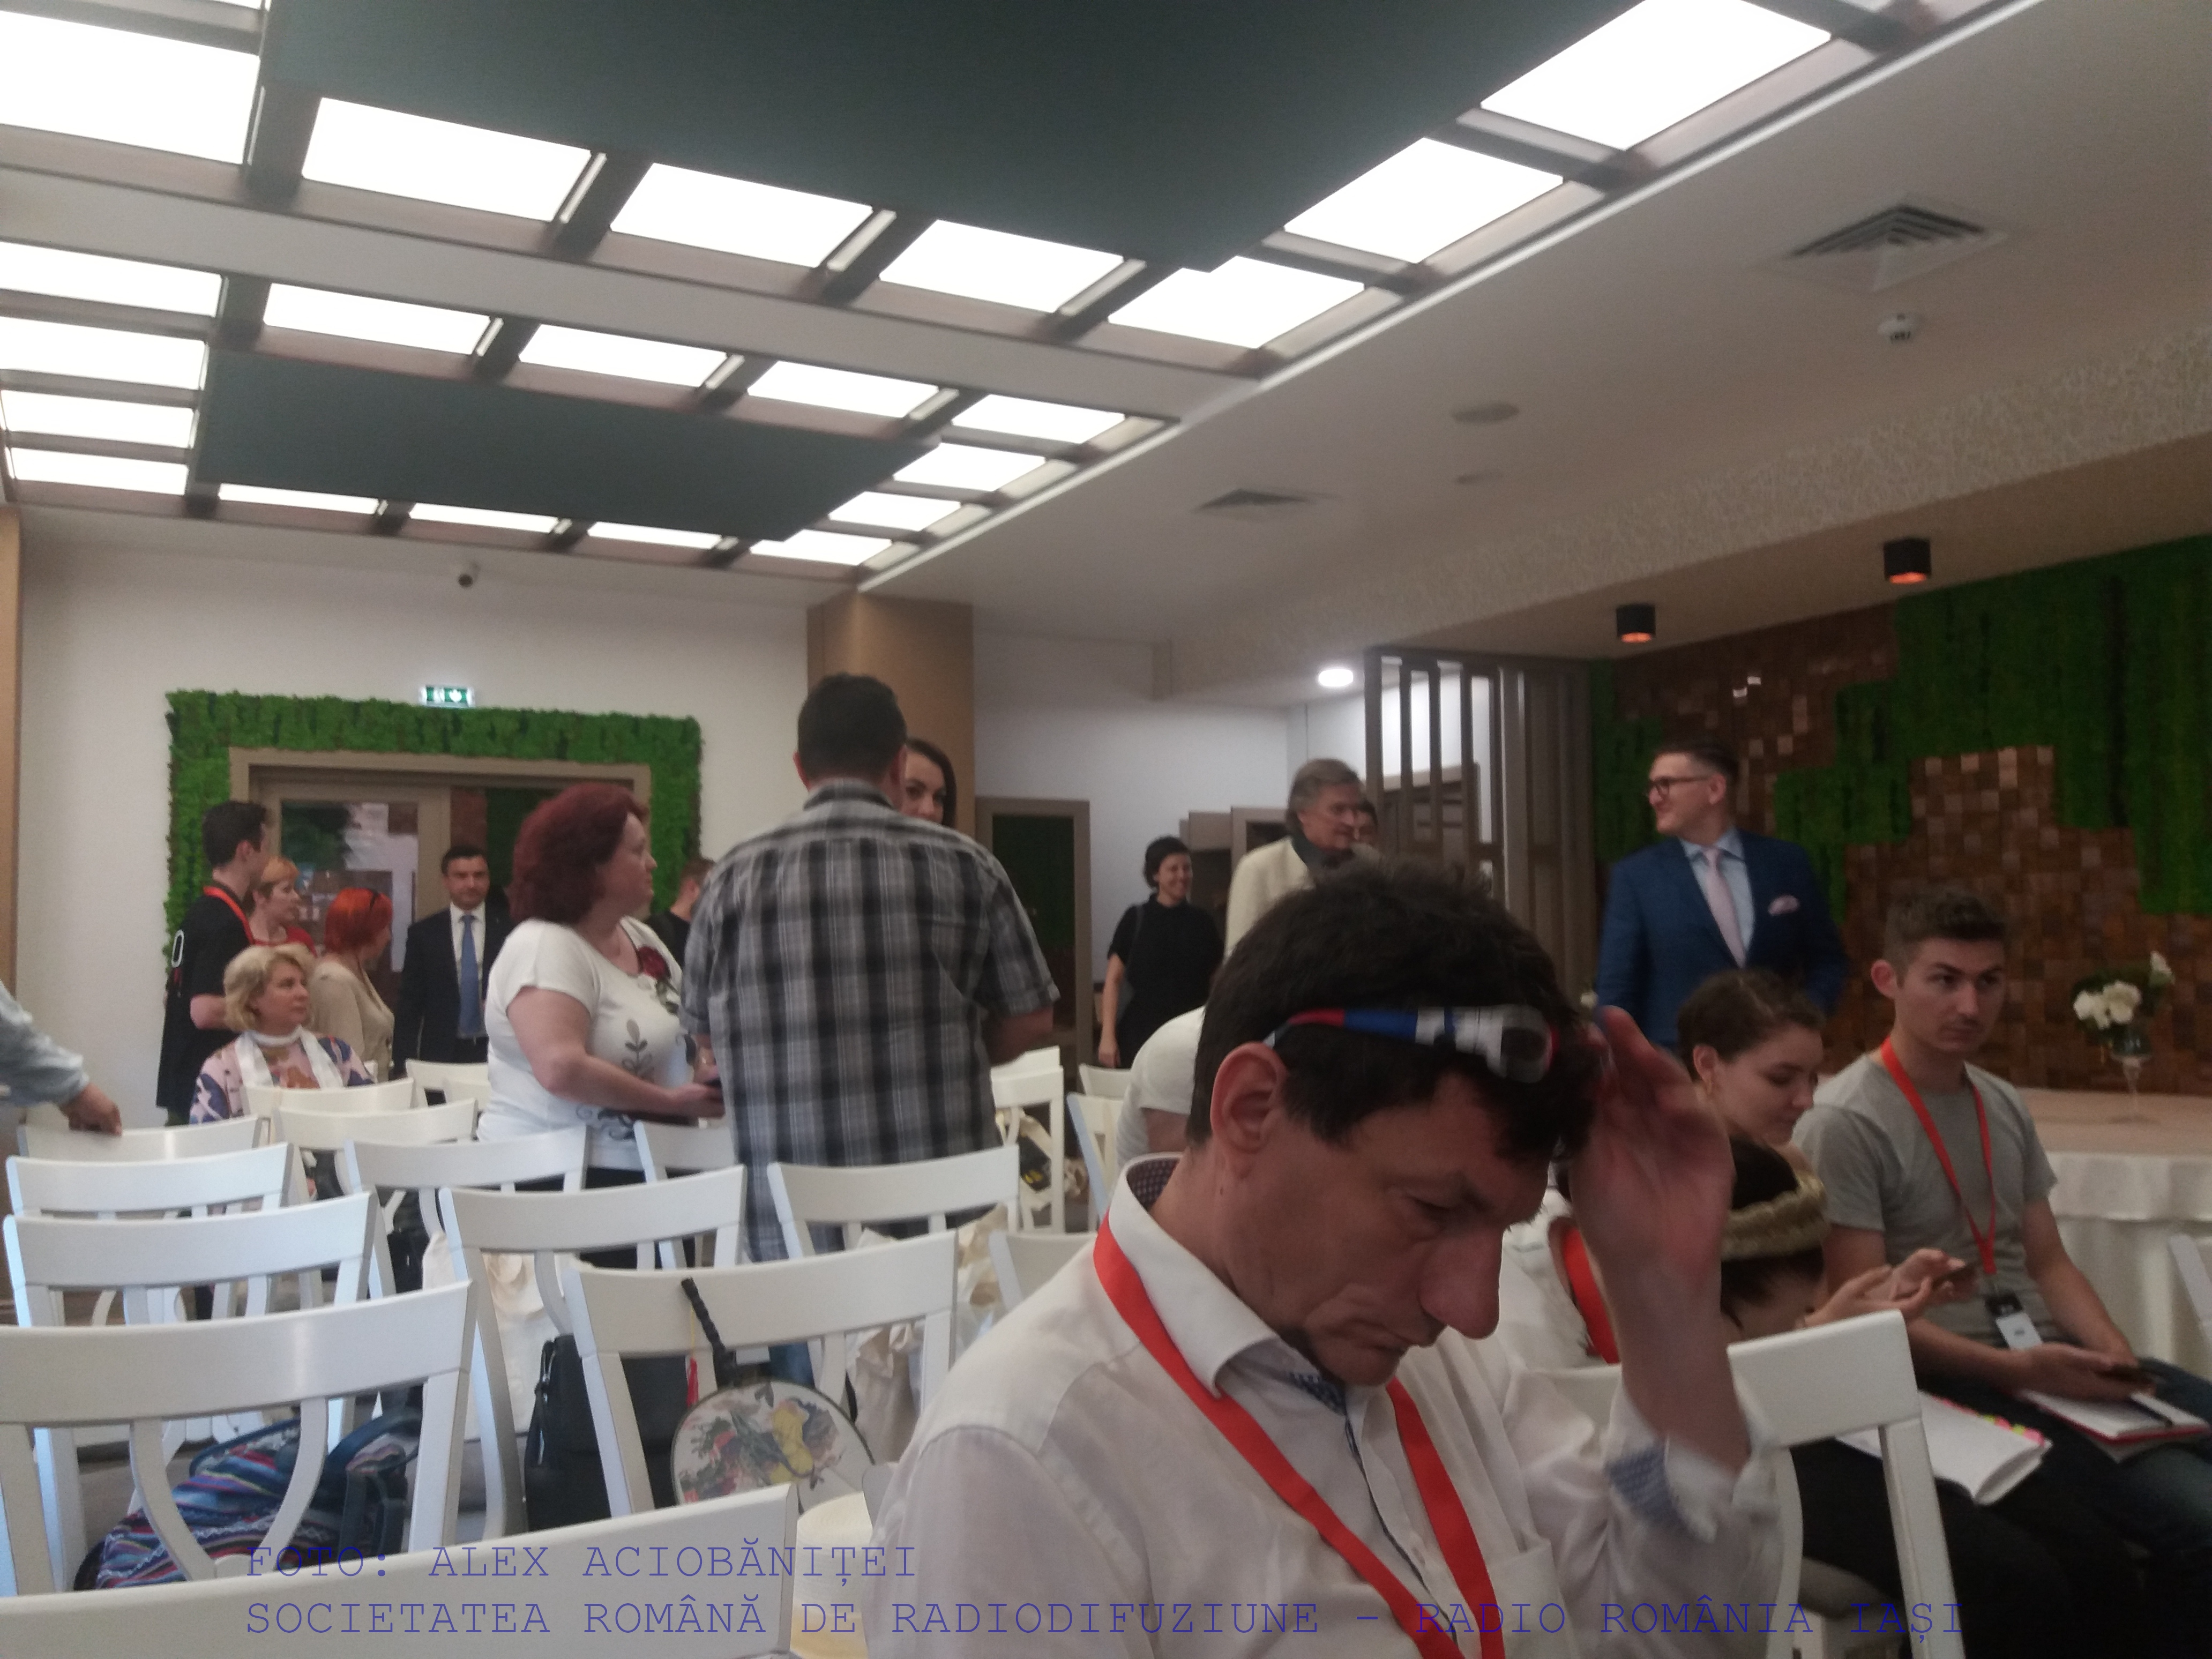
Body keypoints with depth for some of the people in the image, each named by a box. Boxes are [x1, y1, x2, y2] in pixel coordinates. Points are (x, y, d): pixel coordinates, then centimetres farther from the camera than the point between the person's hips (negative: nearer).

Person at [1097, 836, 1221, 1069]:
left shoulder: (1202, 922, 8)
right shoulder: (1135, 919, 1)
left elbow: (1217, 981, 12)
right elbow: (1114, 980, -1)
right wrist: (1108, 1036, -10)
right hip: (1141, 1035, -2)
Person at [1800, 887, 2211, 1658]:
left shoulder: (2004, 1105, 13)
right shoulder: (1844, 1121, -13)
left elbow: (2047, 1261, 16)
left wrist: (2111, 1348, -2)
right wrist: (2015, 1368, -21)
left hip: (2050, 1358, 8)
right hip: (1951, 1381, -8)